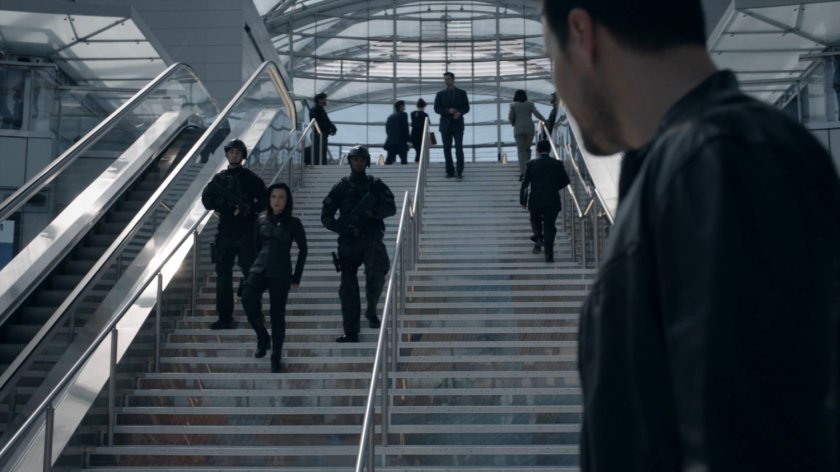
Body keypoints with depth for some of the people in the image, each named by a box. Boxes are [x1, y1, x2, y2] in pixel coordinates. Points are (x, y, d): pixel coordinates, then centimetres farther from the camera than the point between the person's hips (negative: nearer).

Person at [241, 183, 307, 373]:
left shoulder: (293, 223, 1)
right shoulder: (261, 221, 9)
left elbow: (303, 249, 5)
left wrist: (297, 277, 4)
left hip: (281, 273, -2)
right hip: (259, 269, 2)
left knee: (277, 314, -1)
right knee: (248, 298, -25)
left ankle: (276, 357, 11)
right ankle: (263, 337, -4)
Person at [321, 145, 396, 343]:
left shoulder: (376, 185, 10)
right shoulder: (341, 187, 8)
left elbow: (391, 208, 2)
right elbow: (326, 217, 6)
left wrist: (374, 211, -18)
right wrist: (343, 227, -11)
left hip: (372, 240, 0)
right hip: (348, 243, 1)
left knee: (376, 275, -22)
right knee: (348, 287, -2)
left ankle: (371, 311, 5)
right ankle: (351, 333, 3)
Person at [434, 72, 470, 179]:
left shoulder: (461, 93, 7)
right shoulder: (440, 94, 9)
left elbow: (466, 108, 5)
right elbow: (437, 109, 2)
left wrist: (460, 112, -16)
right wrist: (448, 111, -14)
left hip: (458, 125, -1)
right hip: (445, 125, 2)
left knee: (459, 149, -9)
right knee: (447, 149, 1)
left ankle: (459, 171, -6)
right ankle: (450, 171, 5)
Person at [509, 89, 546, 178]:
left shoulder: (513, 105, 6)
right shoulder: (530, 104, 9)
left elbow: (510, 117, 0)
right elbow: (537, 113, -1)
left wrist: (513, 124, 19)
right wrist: (545, 121, 8)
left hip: (519, 129, -1)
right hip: (529, 128, 2)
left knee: (521, 150, -7)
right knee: (528, 148, 14)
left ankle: (522, 171, -20)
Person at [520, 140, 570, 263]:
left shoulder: (531, 165, -3)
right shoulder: (557, 164, -1)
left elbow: (525, 184, -1)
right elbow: (565, 181, 7)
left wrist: (522, 201, 8)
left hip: (535, 201, 0)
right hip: (552, 201, 0)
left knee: (535, 220, 26)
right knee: (549, 226, 7)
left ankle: (538, 238, 3)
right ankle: (549, 255, 2)